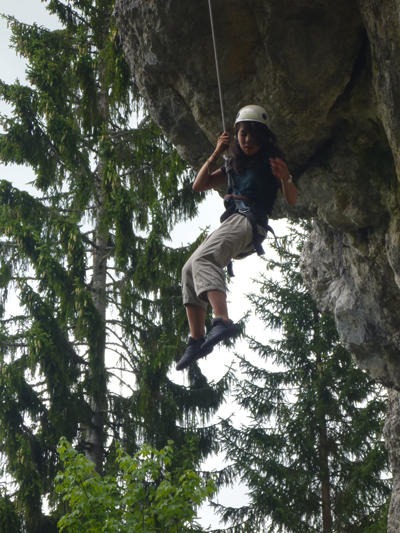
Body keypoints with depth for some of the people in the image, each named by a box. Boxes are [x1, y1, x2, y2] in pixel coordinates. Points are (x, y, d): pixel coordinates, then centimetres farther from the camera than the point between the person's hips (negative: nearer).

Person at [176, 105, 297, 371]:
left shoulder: (272, 160, 6)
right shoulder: (235, 164, 25)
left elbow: (292, 200, -2)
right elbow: (199, 185, 21)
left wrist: (285, 178, -23)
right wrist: (216, 154, 10)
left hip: (250, 220, -8)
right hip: (233, 222, 8)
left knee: (203, 259, -31)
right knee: (190, 270, 2)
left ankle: (223, 321, -52)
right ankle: (197, 339, -3)